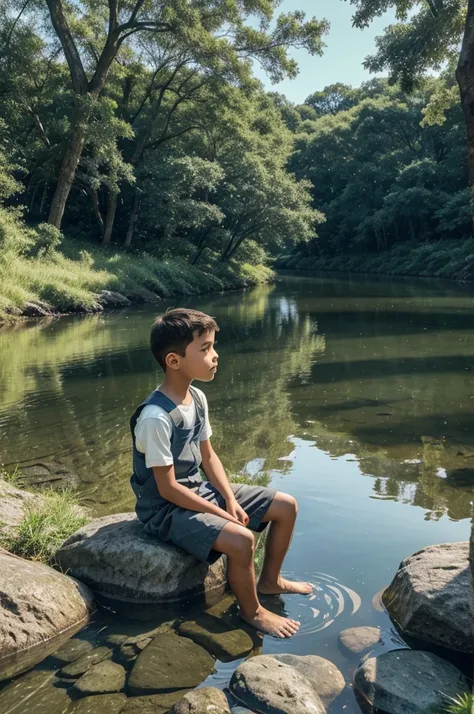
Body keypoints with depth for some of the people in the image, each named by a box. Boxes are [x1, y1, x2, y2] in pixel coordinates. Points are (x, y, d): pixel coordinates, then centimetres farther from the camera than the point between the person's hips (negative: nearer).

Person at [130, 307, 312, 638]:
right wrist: (221, 514, -19)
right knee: (241, 539, -31)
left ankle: (270, 580, 27)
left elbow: (208, 455, 8)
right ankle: (252, 611, -1)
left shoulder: (197, 397, -2)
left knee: (286, 506, 5)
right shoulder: (156, 418, -28)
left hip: (199, 491, 9)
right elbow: (167, 489, -24)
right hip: (168, 509, -8)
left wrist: (231, 500, -5)